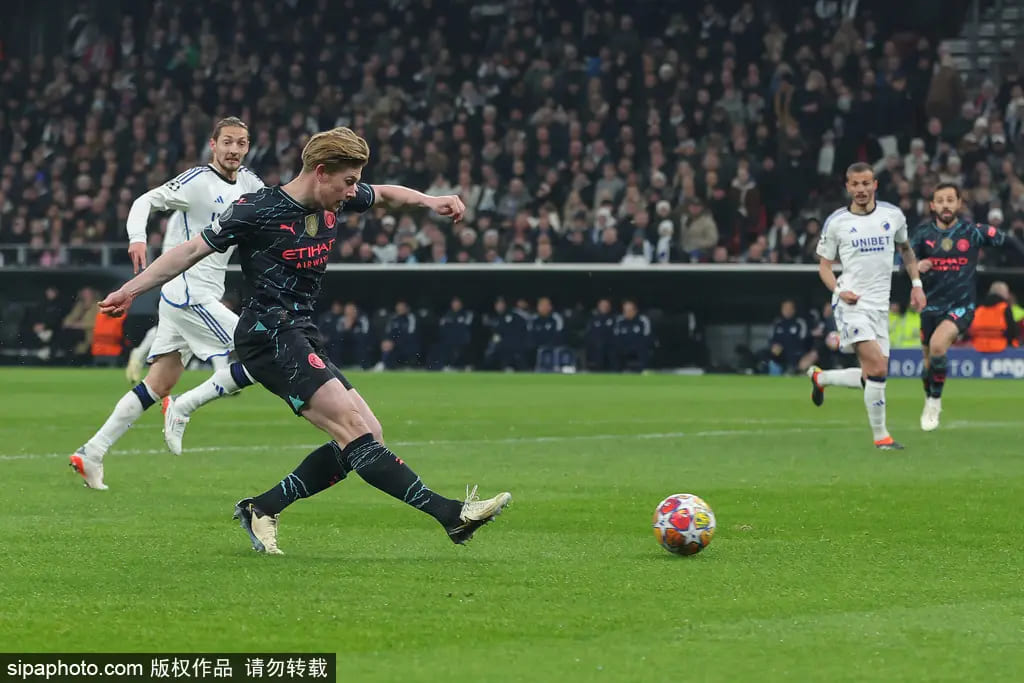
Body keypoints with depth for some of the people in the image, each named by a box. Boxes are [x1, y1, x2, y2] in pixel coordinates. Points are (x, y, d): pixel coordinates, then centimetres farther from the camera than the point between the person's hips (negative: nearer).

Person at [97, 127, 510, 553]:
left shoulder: (336, 202, 9)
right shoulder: (257, 210, -11)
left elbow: (384, 194, 29)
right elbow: (193, 250, -4)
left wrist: (430, 201, 11)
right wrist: (130, 291, -5)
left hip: (301, 338, 10)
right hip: (270, 337, -9)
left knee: (366, 434, 0)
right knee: (353, 427, -19)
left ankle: (261, 509, 5)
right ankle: (449, 514, -28)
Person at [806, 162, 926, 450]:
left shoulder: (893, 215, 6)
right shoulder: (835, 222, -2)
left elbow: (905, 248, 24)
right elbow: (824, 264, 6)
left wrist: (916, 284, 17)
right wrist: (838, 290, -12)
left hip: (879, 305, 5)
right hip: (851, 304, -5)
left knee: (871, 378, 6)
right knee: (878, 368, -20)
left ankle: (820, 377, 33)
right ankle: (880, 435, -9)